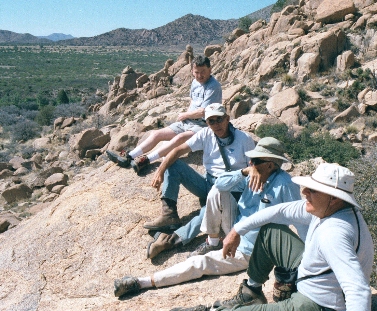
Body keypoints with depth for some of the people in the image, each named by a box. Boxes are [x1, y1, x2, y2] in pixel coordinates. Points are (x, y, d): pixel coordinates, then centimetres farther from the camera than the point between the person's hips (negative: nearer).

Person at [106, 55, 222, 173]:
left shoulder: (214, 86, -15)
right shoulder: (195, 82, 11)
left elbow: (203, 112, -20)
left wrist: (184, 115, -4)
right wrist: (186, 116, 6)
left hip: (203, 125, -9)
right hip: (186, 123, 9)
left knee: (180, 138, -37)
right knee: (156, 134, -3)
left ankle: (146, 160, -41)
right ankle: (128, 157, -11)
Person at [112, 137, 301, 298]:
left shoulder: (284, 184, -23)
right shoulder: (251, 176, -2)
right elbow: (220, 183, -7)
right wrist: (245, 172, -21)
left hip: (247, 251, -7)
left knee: (199, 263, -12)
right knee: (217, 192, -10)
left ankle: (142, 283, -6)